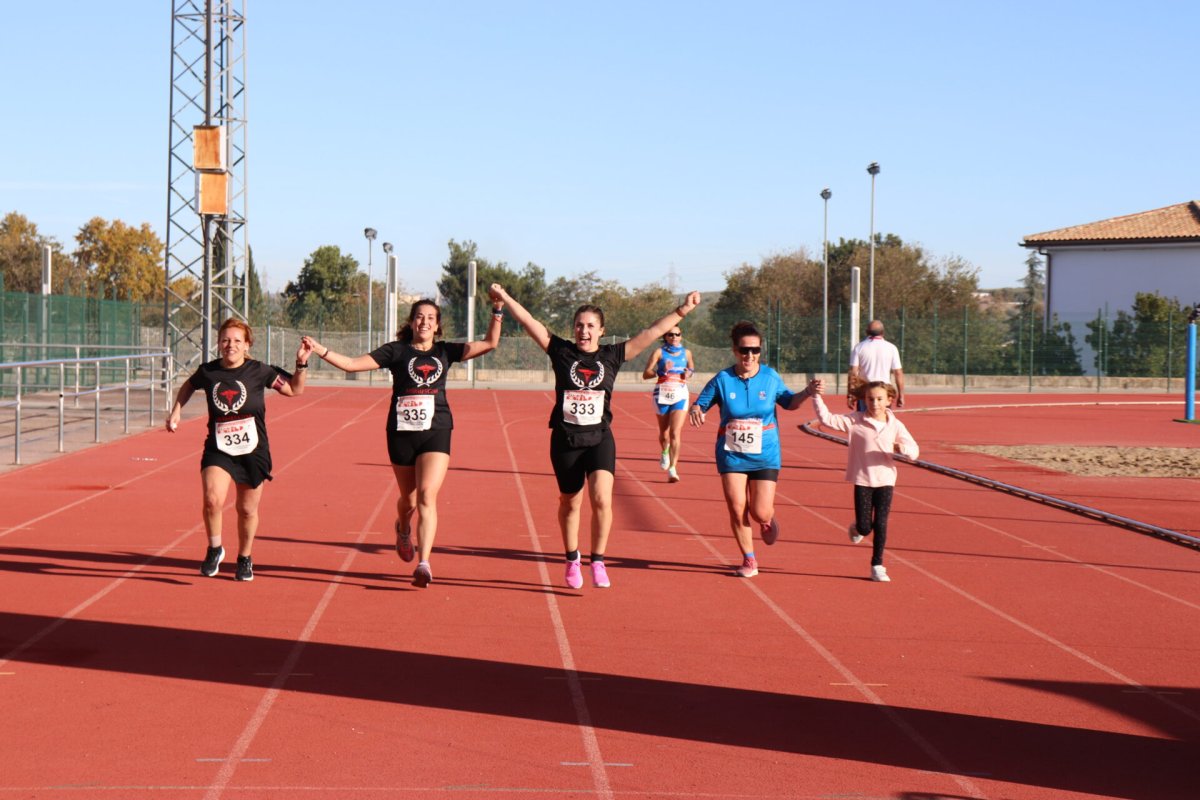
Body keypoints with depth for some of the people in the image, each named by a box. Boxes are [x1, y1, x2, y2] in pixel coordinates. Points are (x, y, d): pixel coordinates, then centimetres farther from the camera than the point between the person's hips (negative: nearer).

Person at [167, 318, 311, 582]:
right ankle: (214, 549, 3)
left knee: (247, 510, 9)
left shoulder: (259, 371, -6)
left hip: (253, 451, 0)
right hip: (218, 449, 0)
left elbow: (295, 390, 6)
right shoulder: (208, 372, -3)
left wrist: (301, 364, -8)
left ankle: (245, 559, 34)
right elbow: (188, 387, 22)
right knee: (212, 500, -22)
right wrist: (176, 411, 13)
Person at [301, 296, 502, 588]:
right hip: (401, 433, 0)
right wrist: (320, 350, -9)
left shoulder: (445, 351, 9)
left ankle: (423, 564, -19)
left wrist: (497, 311, -4)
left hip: (436, 432, 0)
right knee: (409, 499, 12)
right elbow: (352, 364, 0)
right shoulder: (396, 351, 3)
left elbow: (490, 343, 7)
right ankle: (403, 530, 48)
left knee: (427, 495, -16)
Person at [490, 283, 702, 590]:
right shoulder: (561, 352, 2)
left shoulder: (612, 356, 3)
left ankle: (598, 562, -2)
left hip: (600, 438, 0)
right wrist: (505, 298, -9)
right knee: (570, 504, 11)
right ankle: (572, 561, 31)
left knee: (602, 499, -17)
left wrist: (681, 311, -1)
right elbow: (529, 322, -2)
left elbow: (653, 332, 3)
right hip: (565, 440, 0)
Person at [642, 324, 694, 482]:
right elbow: (646, 374, -6)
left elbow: (691, 368, 26)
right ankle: (665, 452, 46)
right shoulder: (659, 352, -2)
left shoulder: (686, 353, 8)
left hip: (680, 394, 0)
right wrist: (662, 371, -22)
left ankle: (672, 469, -15)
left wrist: (688, 373, 3)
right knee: (664, 432, 12)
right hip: (662, 393, 0)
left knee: (675, 432, -13)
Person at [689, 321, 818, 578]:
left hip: (764, 455, 0)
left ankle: (768, 520, 35)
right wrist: (695, 410, -22)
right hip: (731, 454, 0)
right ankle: (749, 559, 15)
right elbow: (701, 405, 1)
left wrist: (806, 392, -7)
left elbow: (788, 401, 11)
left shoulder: (770, 377, -3)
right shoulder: (722, 380, -6)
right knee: (737, 509, -4)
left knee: (760, 513, -5)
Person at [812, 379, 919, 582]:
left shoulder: (895, 426, 0)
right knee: (865, 527, -1)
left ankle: (877, 566, 10)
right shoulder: (855, 421, -4)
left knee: (880, 524, -1)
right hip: (862, 480, -1)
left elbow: (914, 450, -3)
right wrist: (817, 397, -17)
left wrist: (903, 448, -26)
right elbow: (827, 419, -7)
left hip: (885, 480, 1)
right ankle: (856, 528, 37)